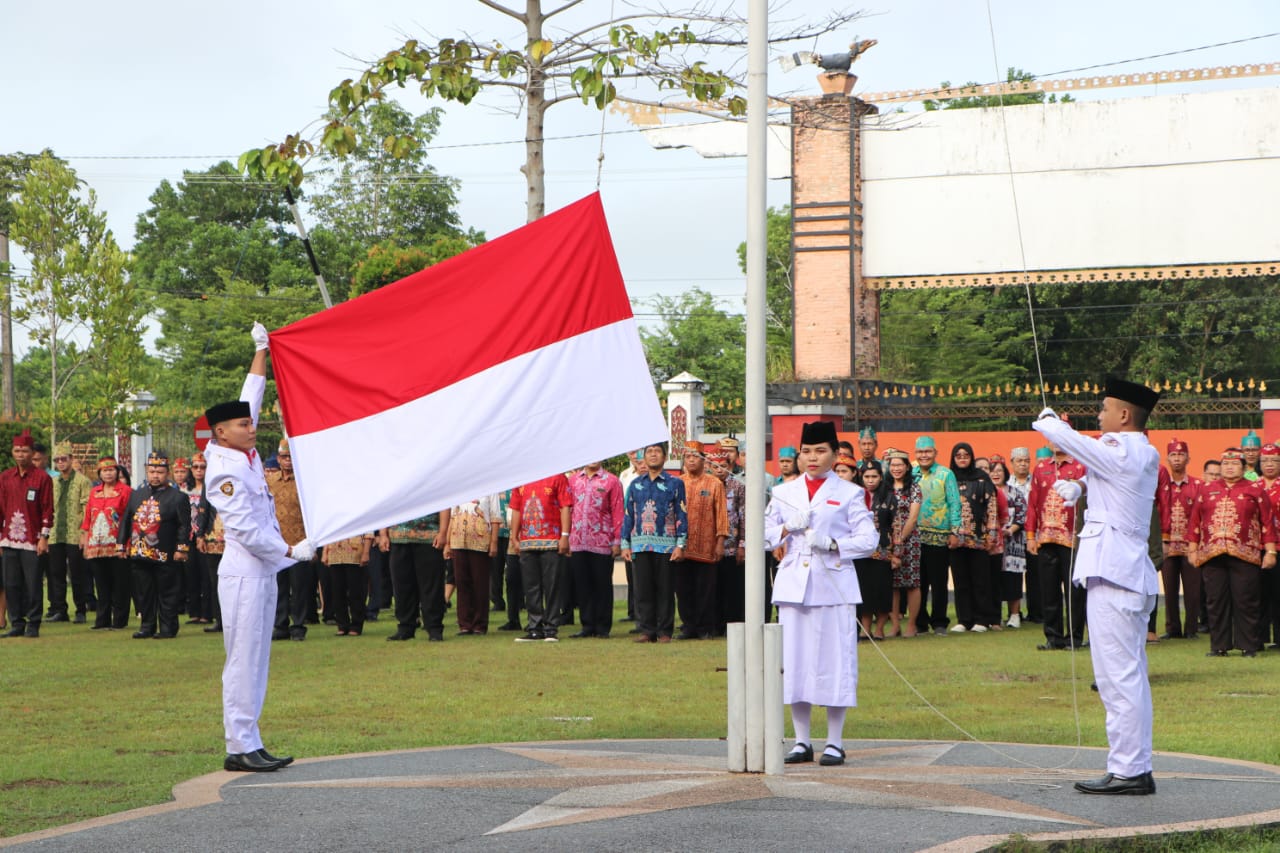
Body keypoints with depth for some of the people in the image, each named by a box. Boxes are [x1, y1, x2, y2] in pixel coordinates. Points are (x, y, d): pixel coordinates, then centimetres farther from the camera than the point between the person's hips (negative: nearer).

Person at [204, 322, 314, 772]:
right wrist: (290, 551, -13)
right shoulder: (225, 471, -13)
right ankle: (239, 748, -7)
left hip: (265, 570, 9)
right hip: (243, 572, -9)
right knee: (243, 661, -8)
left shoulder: (247, 456, 11)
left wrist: (261, 351, 26)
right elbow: (245, 529, -18)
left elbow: (250, 400, 23)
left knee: (257, 662, 8)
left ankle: (250, 744, 10)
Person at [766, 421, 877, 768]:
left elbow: (868, 539, -2)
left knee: (834, 658, -4)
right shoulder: (784, 493, 13)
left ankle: (835, 743, 3)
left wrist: (832, 543, -16)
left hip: (833, 584, -3)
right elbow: (764, 535, 11)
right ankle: (802, 741, 11)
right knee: (794, 660, 3)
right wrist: (787, 528, -8)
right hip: (793, 583, 3)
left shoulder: (849, 494, 4)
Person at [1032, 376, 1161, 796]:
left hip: (1112, 573, -10)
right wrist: (1077, 487, 8)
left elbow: (1064, 436, -7)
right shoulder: (1144, 456, 16)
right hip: (1133, 573, 10)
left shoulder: (1119, 452, -13)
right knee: (1131, 676, 13)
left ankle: (1126, 771, -8)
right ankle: (1138, 769, 17)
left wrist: (1045, 420, 13)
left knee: (1118, 676, -9)